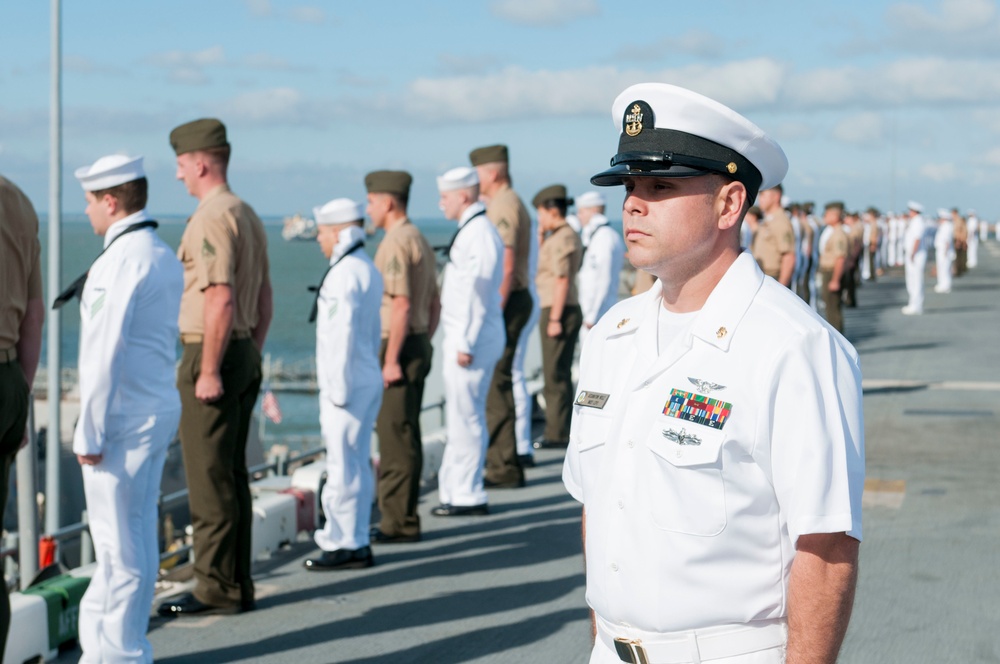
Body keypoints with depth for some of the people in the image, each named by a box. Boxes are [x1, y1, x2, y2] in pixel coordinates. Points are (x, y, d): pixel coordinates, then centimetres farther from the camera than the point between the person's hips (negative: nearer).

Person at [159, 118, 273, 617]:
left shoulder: (211, 218, -15)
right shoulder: (248, 216, 15)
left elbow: (220, 299, -23)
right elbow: (264, 299, 19)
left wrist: (208, 371, -21)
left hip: (210, 354, -10)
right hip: (244, 353, 10)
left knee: (209, 477, -5)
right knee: (232, 475, 12)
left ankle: (217, 589, -1)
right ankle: (237, 585, 17)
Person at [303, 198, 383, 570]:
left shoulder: (344, 274, -17)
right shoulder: (368, 270, 14)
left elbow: (341, 334, -20)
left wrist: (339, 389, -17)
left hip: (348, 386, -10)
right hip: (367, 381, 10)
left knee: (343, 467, -5)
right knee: (358, 465, 13)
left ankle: (345, 546, -1)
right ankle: (357, 541, 19)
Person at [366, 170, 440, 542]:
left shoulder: (395, 243, -15)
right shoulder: (418, 240, 16)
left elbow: (401, 304, -22)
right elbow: (434, 304, 20)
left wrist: (391, 359, -21)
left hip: (399, 348, -10)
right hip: (418, 345, 10)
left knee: (397, 437, -6)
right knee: (403, 435, 13)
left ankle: (399, 523, -3)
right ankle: (400, 518, 19)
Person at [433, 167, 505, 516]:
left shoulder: (478, 234, -16)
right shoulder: (471, 230, 15)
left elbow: (477, 293, -20)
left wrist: (466, 344, -20)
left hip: (472, 338, -10)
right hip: (462, 337, 10)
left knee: (466, 417, -5)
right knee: (462, 417, 13)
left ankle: (467, 496, 1)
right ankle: (457, 490, 20)